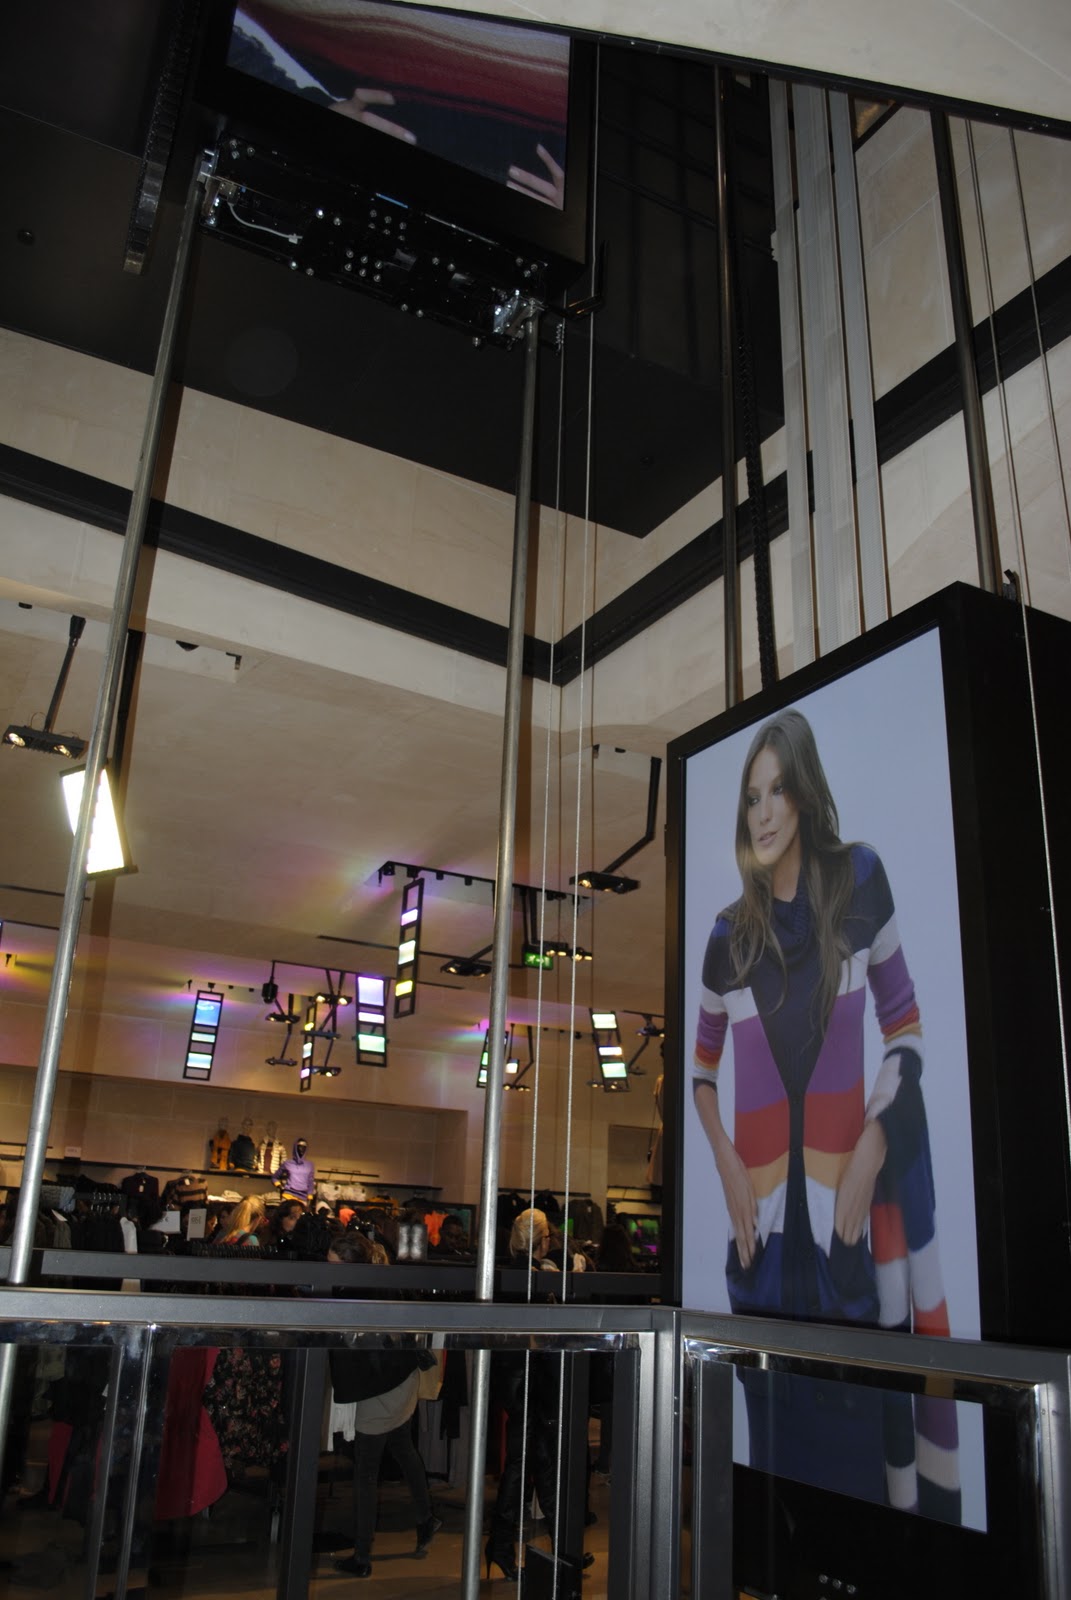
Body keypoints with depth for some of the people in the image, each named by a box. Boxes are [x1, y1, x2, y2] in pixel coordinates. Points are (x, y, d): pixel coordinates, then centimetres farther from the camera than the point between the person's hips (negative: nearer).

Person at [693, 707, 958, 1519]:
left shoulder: (860, 880, -4)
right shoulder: (728, 936, 3)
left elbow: (906, 1029, 1)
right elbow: (702, 1070, 15)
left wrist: (873, 1148, -11)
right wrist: (727, 1167, 1)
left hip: (844, 1211, -2)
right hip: (763, 1223, 2)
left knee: (856, 1418, 5)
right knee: (776, 1424, 13)